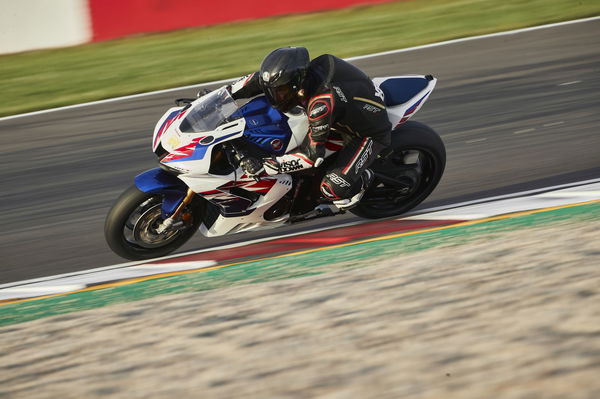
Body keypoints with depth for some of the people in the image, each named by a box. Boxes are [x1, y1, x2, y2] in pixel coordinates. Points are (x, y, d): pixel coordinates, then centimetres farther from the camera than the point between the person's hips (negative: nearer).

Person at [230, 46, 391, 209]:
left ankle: (365, 179, 8)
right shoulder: (298, 76, -17)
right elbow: (258, 79, 1)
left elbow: (312, 156, -36)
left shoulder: (322, 104, -40)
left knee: (333, 188, -25)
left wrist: (262, 166, -37)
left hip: (371, 133, -9)